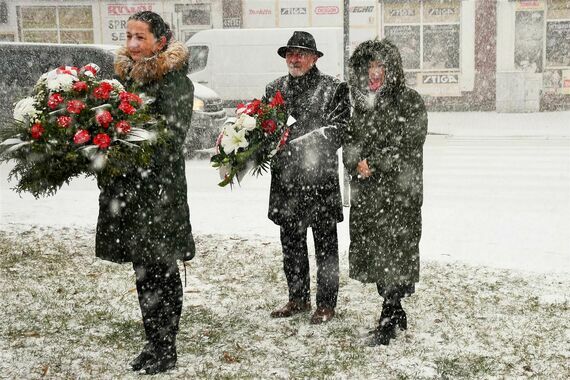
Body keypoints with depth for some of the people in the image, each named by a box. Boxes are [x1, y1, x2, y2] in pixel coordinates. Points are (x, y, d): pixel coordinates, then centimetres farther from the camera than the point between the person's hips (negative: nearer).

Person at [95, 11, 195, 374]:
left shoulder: (175, 81, -8)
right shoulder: (127, 75, 14)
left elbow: (172, 138, -15)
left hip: (159, 188, -7)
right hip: (126, 187, 7)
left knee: (158, 269, 0)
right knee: (143, 269, 13)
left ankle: (165, 350, 13)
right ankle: (154, 344, 25)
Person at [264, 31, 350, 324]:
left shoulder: (333, 89, -2)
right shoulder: (275, 89, 11)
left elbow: (338, 130, -11)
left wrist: (296, 144, -20)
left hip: (320, 179, -4)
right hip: (286, 181, 5)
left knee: (325, 245, 5)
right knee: (291, 244, 14)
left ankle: (326, 304, 18)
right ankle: (297, 299, 29)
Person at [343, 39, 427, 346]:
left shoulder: (409, 101, -4)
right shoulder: (363, 102, 16)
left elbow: (407, 145, -13)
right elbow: (350, 140, 12)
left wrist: (374, 163, -14)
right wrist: (357, 162, -9)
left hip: (399, 191, -6)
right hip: (366, 193, 7)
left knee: (394, 254, -5)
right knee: (371, 251, 11)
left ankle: (388, 322, 4)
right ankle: (396, 313, 27)